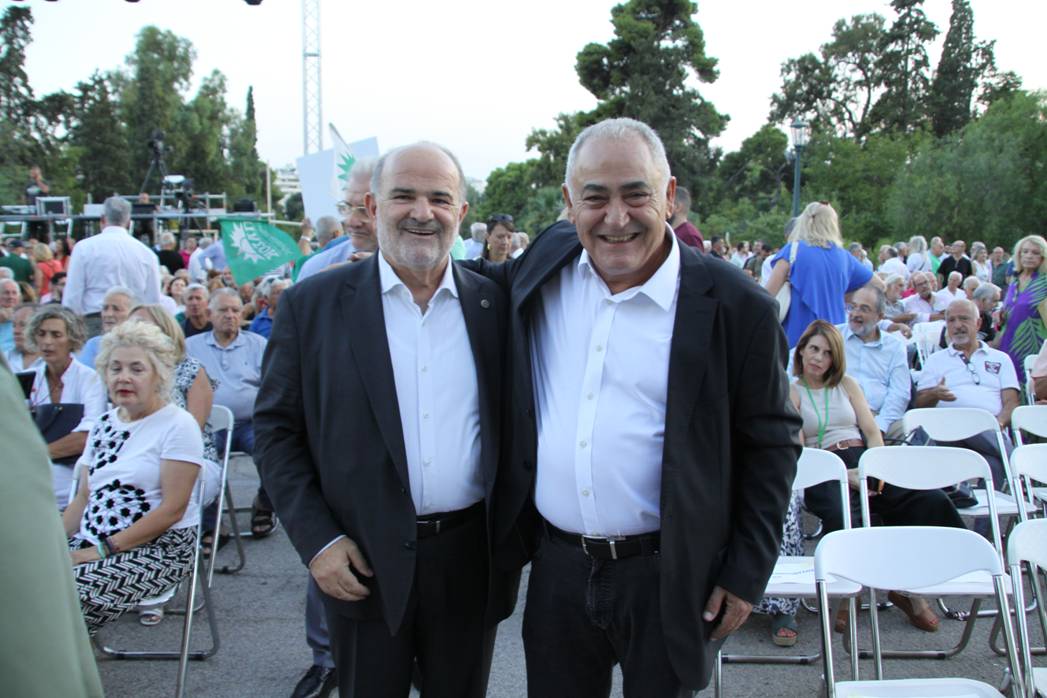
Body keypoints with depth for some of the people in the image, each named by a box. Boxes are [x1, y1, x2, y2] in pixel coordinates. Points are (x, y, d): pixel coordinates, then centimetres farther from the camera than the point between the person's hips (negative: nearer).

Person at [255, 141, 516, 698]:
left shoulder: (495, 304, 1)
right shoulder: (311, 305, -4)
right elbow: (275, 430, -1)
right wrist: (316, 540, -9)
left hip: (472, 558, 2)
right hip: (364, 561, -1)